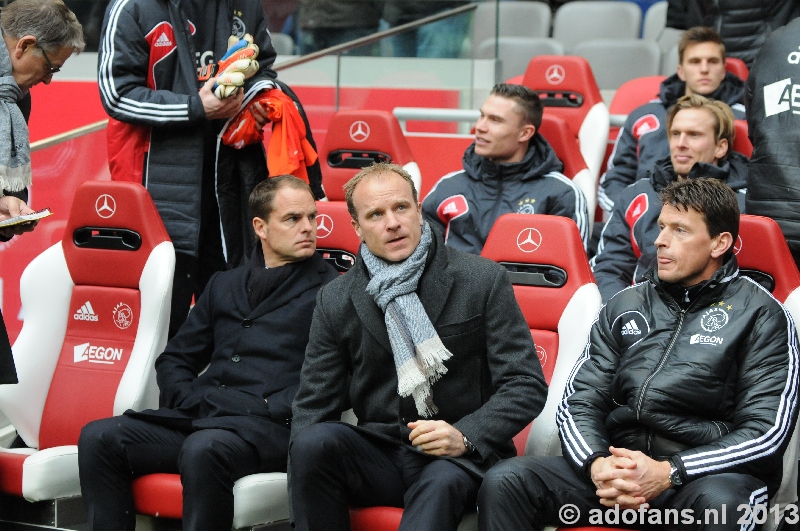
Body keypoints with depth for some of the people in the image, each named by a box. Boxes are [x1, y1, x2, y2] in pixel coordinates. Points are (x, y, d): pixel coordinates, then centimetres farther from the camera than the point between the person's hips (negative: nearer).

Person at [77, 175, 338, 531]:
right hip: (201, 417, 6)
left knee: (203, 449, -38)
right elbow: (173, 361, 26)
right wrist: (192, 401, 6)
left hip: (269, 427, -5)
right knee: (99, 438, -17)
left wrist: (270, 408, -14)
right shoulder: (224, 285, 25)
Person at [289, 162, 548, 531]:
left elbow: (526, 385, -4)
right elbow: (314, 404, 8)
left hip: (461, 456, -3)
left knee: (442, 482, -37)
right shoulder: (336, 300, 7)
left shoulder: (483, 280, -1)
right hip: (378, 455, 3)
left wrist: (464, 437, -21)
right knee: (312, 443, -28)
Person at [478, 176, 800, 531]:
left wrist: (668, 473, -18)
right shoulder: (625, 307, 16)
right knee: (504, 482, -20)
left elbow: (767, 432, -7)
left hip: (711, 474, -4)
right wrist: (597, 463, -13)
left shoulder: (761, 316, 2)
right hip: (620, 462, 4)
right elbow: (578, 403, 11)